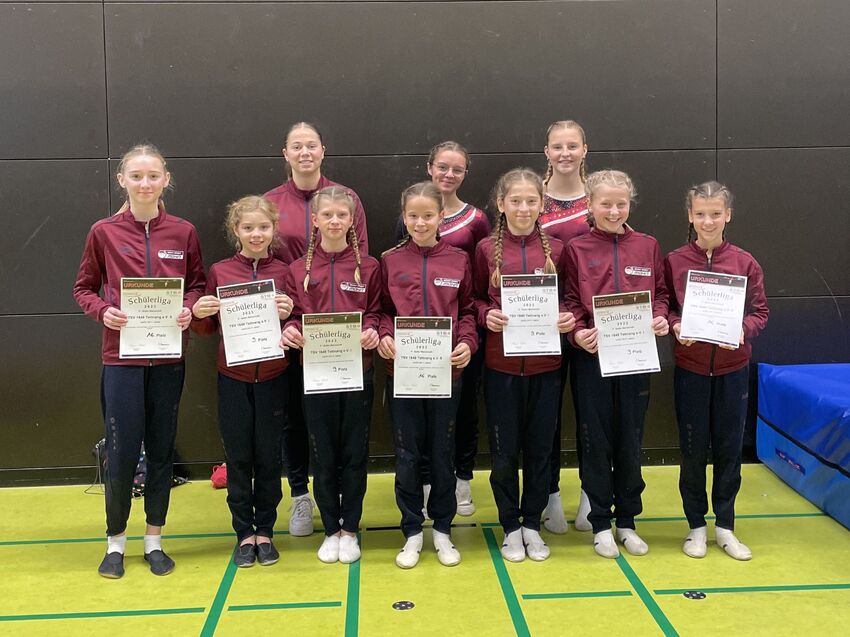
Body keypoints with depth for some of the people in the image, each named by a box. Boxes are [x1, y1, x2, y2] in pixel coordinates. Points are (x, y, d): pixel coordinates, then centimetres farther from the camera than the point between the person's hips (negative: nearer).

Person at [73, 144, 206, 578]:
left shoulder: (183, 232, 1)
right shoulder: (104, 232, -1)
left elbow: (197, 284, 11)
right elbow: (84, 288, 7)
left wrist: (190, 308, -9)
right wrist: (102, 310, -12)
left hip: (169, 358, 2)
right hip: (121, 357, -1)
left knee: (162, 449, 10)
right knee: (122, 452, 0)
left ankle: (154, 539, 25)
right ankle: (116, 542, 20)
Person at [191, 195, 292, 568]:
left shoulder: (284, 272, 0)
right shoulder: (220, 271, 1)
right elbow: (207, 329, 9)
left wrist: (288, 315, -17)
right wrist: (197, 313, -12)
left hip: (272, 376, 0)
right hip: (233, 377, 0)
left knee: (268, 456, 8)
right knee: (238, 457, 8)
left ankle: (265, 531, 22)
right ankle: (244, 533, 21)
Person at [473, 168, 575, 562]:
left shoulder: (555, 249, 2)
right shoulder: (487, 249, -1)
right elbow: (475, 299, 5)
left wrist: (568, 318, -10)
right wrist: (486, 315, -15)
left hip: (545, 363, 1)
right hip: (500, 362, -1)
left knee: (540, 447, 11)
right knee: (504, 450, 6)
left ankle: (532, 524, 27)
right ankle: (510, 526, 24)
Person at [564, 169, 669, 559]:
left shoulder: (647, 247, 7)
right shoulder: (577, 249, 1)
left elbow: (659, 294, 10)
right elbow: (570, 301, -1)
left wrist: (660, 319, -9)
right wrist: (577, 332, -18)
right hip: (592, 356, -2)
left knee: (630, 439, 10)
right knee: (595, 440, 5)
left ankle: (626, 520, 24)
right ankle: (600, 523, 18)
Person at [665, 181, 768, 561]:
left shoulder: (745, 263, -1)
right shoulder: (674, 262, -3)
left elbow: (760, 312, 2)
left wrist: (743, 330, -17)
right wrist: (675, 326, -18)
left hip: (733, 368, 1)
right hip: (690, 368, -1)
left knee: (729, 447, 8)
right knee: (693, 448, 7)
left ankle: (725, 526, 23)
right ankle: (696, 525, 22)